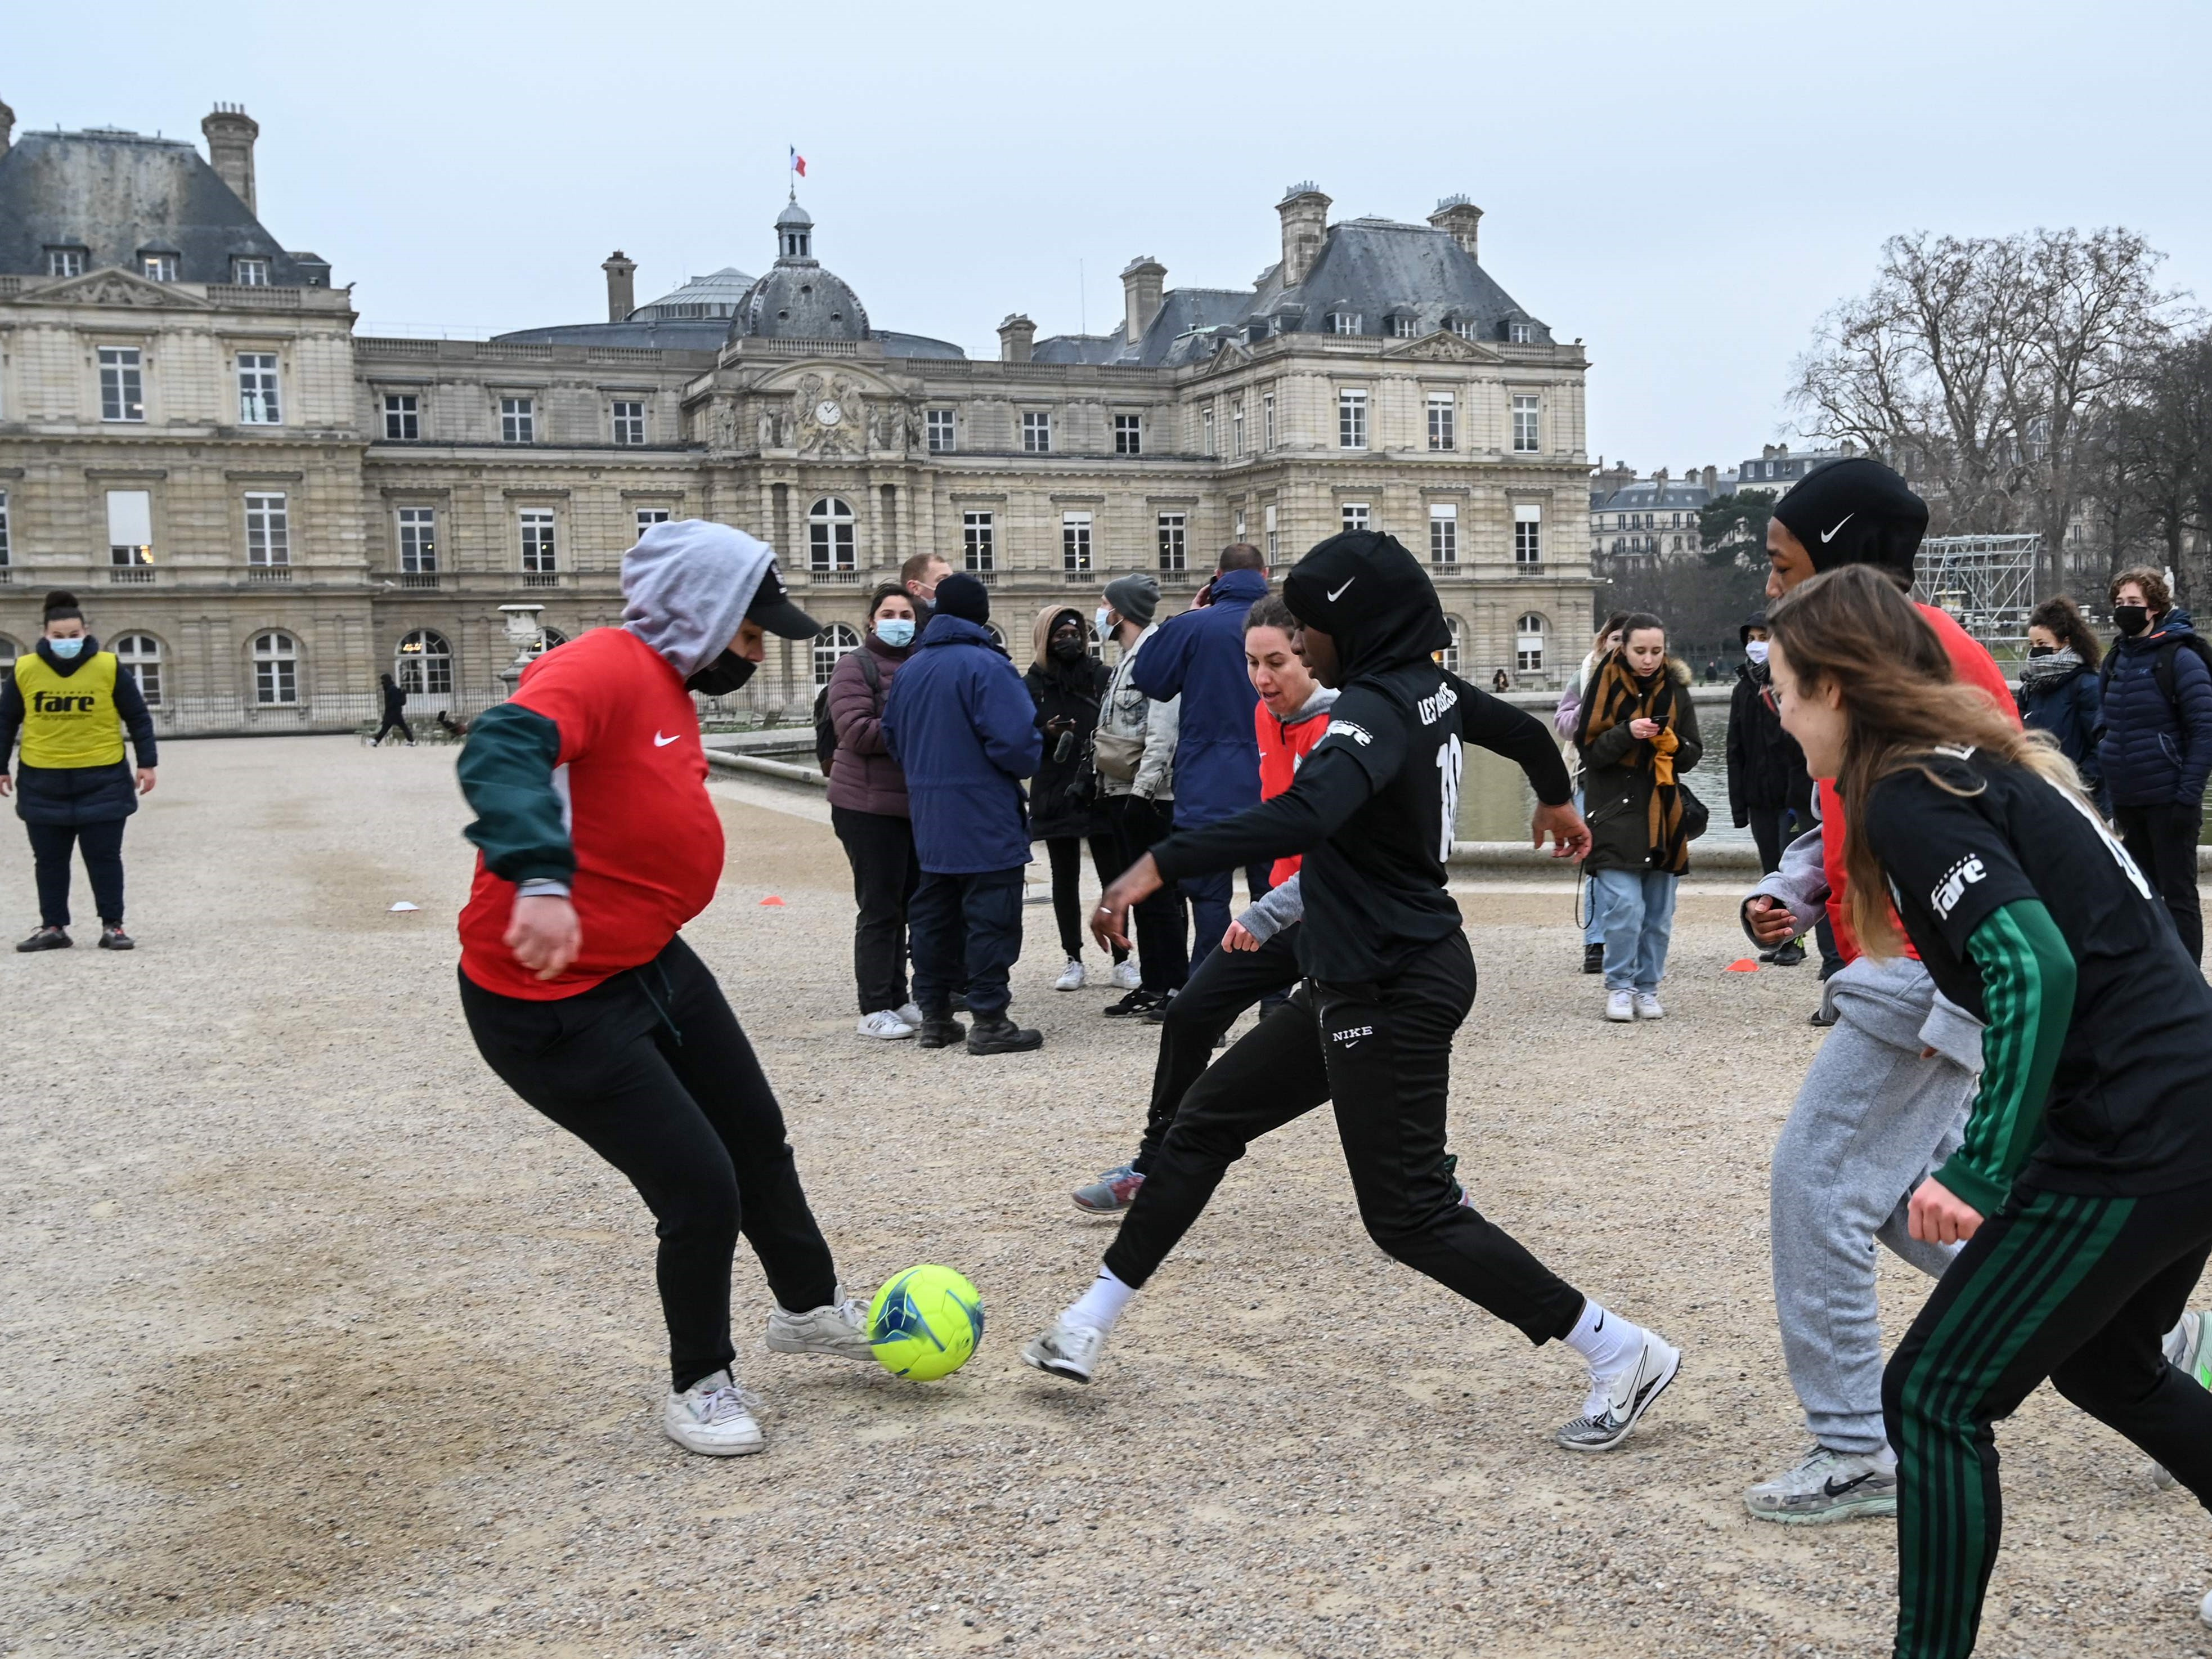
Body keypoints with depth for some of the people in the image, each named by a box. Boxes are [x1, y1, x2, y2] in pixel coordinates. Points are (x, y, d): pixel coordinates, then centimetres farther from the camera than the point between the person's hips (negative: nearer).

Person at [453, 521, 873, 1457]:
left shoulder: (673, 693, 8)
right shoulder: (606, 667, -22)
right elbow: (501, 752, -41)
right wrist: (539, 880, -55)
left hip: (652, 966, 10)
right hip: (553, 1002, -10)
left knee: (758, 1135, 20)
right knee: (702, 1190, -6)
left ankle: (809, 1309, 44)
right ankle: (699, 1388, 20)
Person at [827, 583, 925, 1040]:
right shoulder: (855, 667, -5)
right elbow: (856, 731, -17)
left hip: (918, 803, 7)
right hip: (870, 806, -7)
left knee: (910, 904, 12)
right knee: (880, 908, -4)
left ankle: (898, 999, 22)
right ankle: (875, 1009, 3)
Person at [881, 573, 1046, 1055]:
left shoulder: (911, 669, 8)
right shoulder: (986, 665, -15)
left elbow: (893, 739, 16)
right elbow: (1015, 739, -22)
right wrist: (1030, 764, -1)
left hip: (930, 818, 7)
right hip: (986, 819, -7)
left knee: (934, 916, 13)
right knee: (991, 918, -2)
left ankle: (934, 1017, 20)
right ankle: (989, 1021, -1)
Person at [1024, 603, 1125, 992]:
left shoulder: (1103, 677, 3)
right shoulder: (1031, 685, 5)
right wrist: (1047, 736, -14)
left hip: (1100, 792, -1)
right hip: (1054, 796, 1)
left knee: (1112, 875, 0)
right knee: (1065, 878, 8)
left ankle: (1121, 959, 8)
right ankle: (1073, 960, 15)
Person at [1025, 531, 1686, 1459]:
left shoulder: (1377, 709, -21)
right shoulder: (1432, 690, 6)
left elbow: (1306, 816, -40)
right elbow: (1522, 727, 25)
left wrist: (1161, 863, -41)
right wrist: (1556, 801, 46)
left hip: (1392, 993, -10)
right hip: (1359, 981, 10)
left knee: (1410, 1215, -4)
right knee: (1204, 1123, 13)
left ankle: (1621, 1353, 7)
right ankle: (1091, 1324, 23)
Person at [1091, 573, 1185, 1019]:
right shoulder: (1127, 659, 19)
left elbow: (1162, 731, -20)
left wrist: (1142, 789, -23)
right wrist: (1106, 787, 19)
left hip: (1148, 795, -10)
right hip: (1121, 793, 10)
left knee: (1158, 893, -5)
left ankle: (1176, 986, 1)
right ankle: (1152, 985, 18)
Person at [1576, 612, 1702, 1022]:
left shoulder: (1676, 690, 8)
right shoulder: (1606, 686, -2)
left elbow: (1694, 753, 9)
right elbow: (1588, 748, -6)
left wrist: (1672, 743, -12)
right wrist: (1627, 733, -21)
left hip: (1663, 814, 4)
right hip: (1615, 813, -4)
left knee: (1659, 913, 6)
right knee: (1625, 906, -12)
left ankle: (1647, 988, 18)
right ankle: (1620, 988, 3)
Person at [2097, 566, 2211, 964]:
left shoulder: (2180, 658, -10)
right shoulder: (2117, 659, 10)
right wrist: (2111, 793, 14)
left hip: (2169, 800, -7)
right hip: (2127, 801, 7)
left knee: (2178, 895, 0)